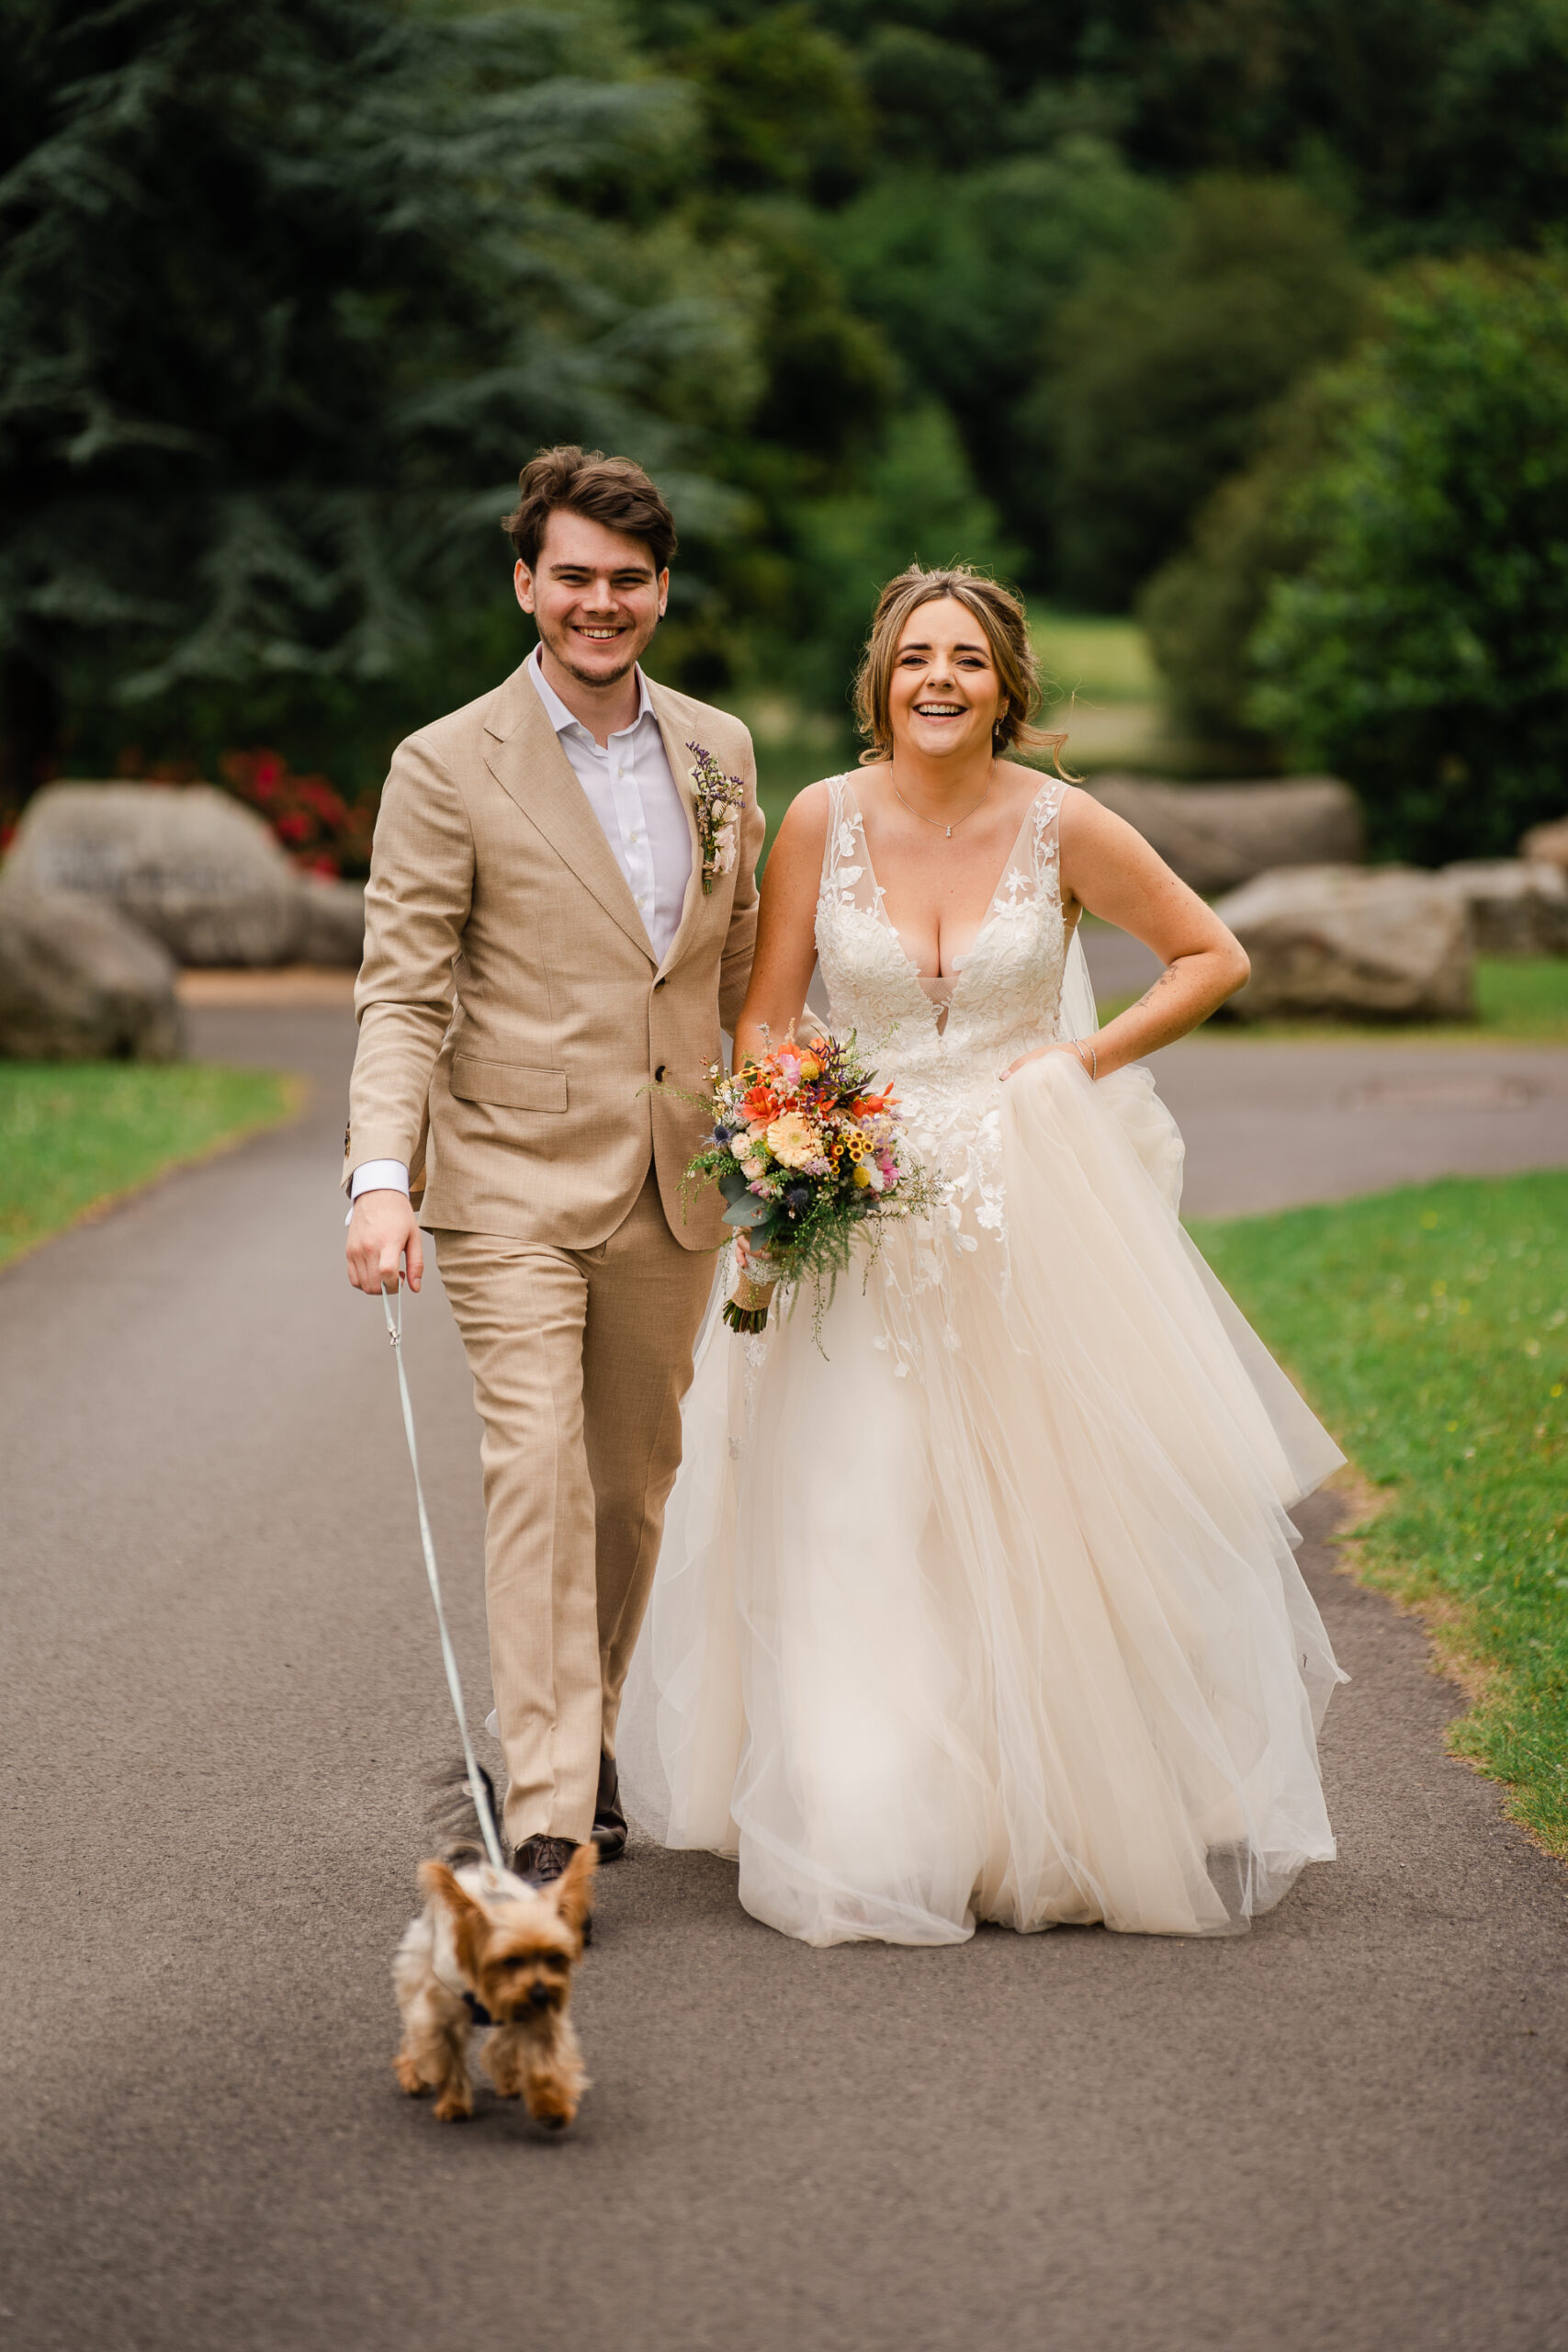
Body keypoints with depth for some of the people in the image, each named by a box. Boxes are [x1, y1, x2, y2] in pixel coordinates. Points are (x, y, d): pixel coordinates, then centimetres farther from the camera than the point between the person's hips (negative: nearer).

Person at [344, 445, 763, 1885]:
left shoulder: (720, 749, 9)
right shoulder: (449, 767, -5)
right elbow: (402, 995, -8)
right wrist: (381, 1173, -21)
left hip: (673, 1189, 5)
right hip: (514, 1182, -5)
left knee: (635, 1478, 14)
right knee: (537, 1471, -12)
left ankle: (589, 1730, 34)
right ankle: (548, 1819, -13)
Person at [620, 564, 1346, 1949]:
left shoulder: (1061, 826, -5)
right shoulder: (824, 820, -3)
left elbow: (1214, 959, 5)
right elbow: (766, 1017, 3)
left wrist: (1083, 1062, -4)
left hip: (1035, 1204, 0)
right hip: (861, 1204, 1)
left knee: (1062, 1513, 1)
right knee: (857, 1525, -2)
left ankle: (1093, 1815, 17)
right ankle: (881, 1824, 9)